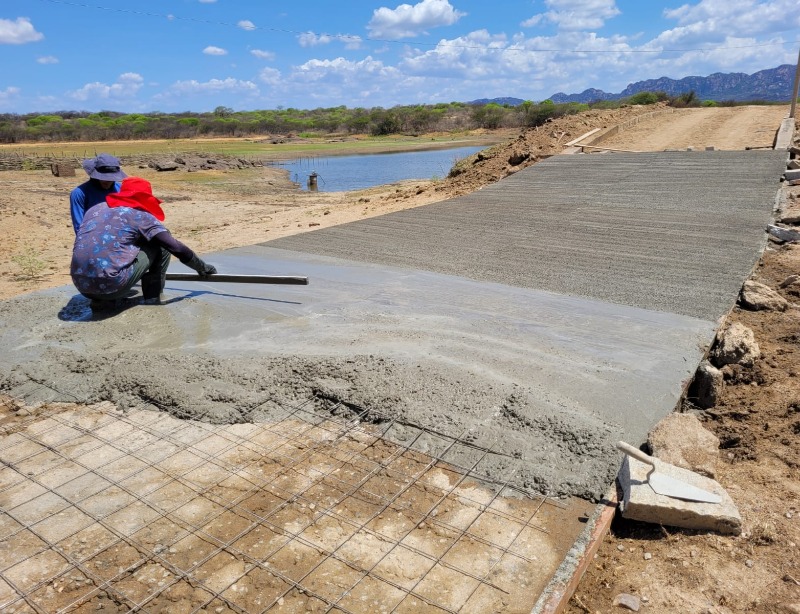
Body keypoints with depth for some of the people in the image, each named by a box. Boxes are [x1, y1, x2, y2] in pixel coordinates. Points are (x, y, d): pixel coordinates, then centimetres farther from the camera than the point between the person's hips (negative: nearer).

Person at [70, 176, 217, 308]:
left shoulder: (95, 209, 22)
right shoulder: (141, 216, 5)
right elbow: (177, 248, 0)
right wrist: (202, 268, 15)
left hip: (81, 286, 6)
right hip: (111, 285, -6)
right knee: (162, 244, 10)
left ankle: (101, 299, 18)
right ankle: (153, 296, 13)